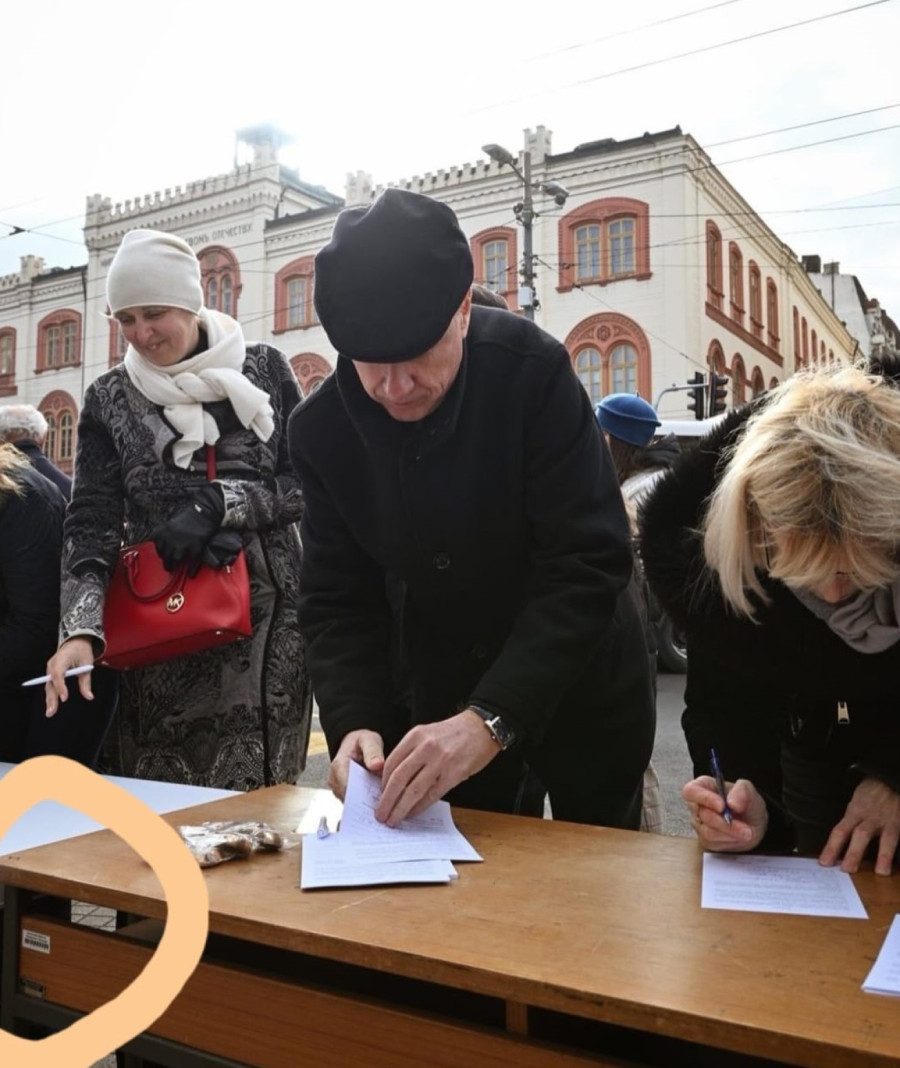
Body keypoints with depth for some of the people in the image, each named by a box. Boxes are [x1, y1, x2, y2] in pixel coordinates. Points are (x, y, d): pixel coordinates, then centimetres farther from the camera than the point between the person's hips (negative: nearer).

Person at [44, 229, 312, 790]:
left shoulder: (265, 369, 4)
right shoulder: (109, 398, 7)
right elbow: (92, 525, 1)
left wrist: (217, 503, -13)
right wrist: (81, 630, -13)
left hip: (265, 620, -1)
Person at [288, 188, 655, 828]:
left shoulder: (534, 372, -26)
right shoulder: (323, 429, -14)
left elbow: (589, 565, -30)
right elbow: (337, 600, -10)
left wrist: (490, 719, -39)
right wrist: (355, 721, -27)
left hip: (580, 677, -2)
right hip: (445, 688, 3)